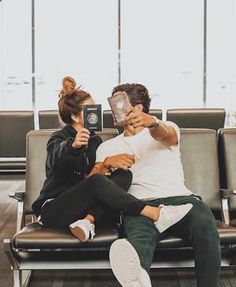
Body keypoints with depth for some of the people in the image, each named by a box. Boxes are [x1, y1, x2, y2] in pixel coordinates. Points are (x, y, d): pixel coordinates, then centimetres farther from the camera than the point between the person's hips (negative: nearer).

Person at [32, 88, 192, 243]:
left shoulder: (95, 140, 17)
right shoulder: (59, 138, -6)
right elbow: (58, 156, -31)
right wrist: (73, 146, -54)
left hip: (81, 206, 6)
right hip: (53, 209, -6)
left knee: (124, 175, -15)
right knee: (96, 182, -35)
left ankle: (87, 221, -34)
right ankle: (156, 214, -40)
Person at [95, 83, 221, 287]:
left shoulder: (167, 128, 23)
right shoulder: (107, 147, 28)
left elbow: (165, 135, -5)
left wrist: (152, 123, -31)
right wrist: (106, 163, -11)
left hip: (180, 198, 1)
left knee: (205, 224, -34)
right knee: (140, 235, -38)